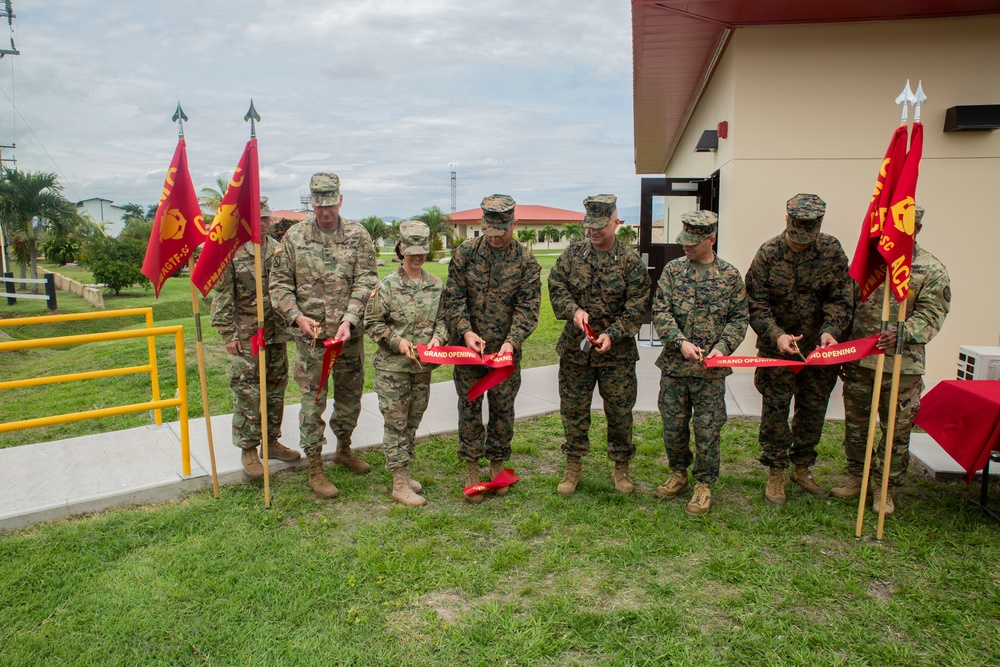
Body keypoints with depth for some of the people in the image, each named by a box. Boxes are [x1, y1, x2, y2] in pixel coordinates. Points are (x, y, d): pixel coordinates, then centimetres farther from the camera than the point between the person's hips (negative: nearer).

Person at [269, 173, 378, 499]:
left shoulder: (358, 235, 0)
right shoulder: (295, 236, 0)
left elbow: (365, 282, -7)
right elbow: (279, 282, 2)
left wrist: (350, 319, -19)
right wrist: (296, 316, -13)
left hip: (349, 333, 2)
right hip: (310, 334, -2)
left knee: (350, 393, 15)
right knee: (313, 400, 1)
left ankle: (344, 449, 38)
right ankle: (315, 469, 13)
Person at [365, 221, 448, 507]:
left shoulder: (436, 284, 4)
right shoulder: (388, 285, -8)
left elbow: (443, 318, 11)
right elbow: (372, 323, -5)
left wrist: (437, 337, -9)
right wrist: (397, 341, -16)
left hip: (422, 367, 5)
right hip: (393, 367, -4)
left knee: (413, 422, 15)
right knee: (395, 424, 1)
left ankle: (403, 471, 31)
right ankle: (399, 484, 9)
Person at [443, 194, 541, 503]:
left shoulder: (526, 261, -3)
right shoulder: (466, 252, -1)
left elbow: (528, 307, -7)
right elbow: (453, 297, -1)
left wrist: (512, 341, -21)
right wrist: (466, 331, -16)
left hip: (506, 350, 0)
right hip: (468, 347, 0)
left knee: (503, 409, 10)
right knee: (469, 408, 7)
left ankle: (497, 463, 29)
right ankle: (471, 468, 20)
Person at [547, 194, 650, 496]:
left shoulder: (631, 260, -6)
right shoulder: (573, 253, 2)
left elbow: (636, 306, -7)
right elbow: (556, 285, 3)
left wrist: (612, 334, -19)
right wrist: (574, 310, -16)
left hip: (617, 351, -2)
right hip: (575, 347, 2)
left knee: (619, 411, 8)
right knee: (573, 409, 9)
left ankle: (621, 467, 27)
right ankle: (573, 467, 24)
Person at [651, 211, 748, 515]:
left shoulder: (730, 275, 1)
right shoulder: (672, 270, 3)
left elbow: (739, 318, 3)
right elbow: (660, 312, -2)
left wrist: (722, 347, -13)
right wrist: (681, 343, -15)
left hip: (711, 368, -2)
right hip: (674, 364, 2)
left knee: (707, 429, 3)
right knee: (672, 424, 11)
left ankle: (704, 485, 19)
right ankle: (679, 473, 33)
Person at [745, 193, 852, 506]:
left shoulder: (832, 251, -4)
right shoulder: (768, 253, -9)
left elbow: (840, 299, -4)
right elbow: (756, 304, -9)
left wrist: (830, 330, -21)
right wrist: (776, 335, -23)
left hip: (820, 349, 2)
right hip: (778, 349, -2)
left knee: (814, 411, 12)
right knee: (775, 410, 2)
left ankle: (802, 468, 31)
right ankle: (776, 474, 17)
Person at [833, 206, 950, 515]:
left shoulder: (931, 270, -3)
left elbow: (931, 315, -9)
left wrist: (902, 333, -28)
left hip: (901, 365, -3)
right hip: (859, 361, 3)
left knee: (897, 430, 6)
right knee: (855, 423, 14)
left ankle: (884, 487, 22)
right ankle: (857, 477, 31)